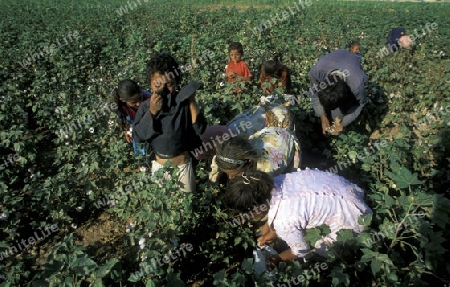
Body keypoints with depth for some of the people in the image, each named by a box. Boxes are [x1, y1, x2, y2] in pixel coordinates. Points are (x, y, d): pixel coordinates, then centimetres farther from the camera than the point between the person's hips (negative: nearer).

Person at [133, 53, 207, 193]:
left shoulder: (184, 103, -15)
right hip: (159, 165, 2)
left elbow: (200, 129, -19)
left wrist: (192, 103, -28)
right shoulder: (146, 106, -12)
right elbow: (138, 136, -16)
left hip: (183, 164, -1)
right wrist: (152, 112, -26)